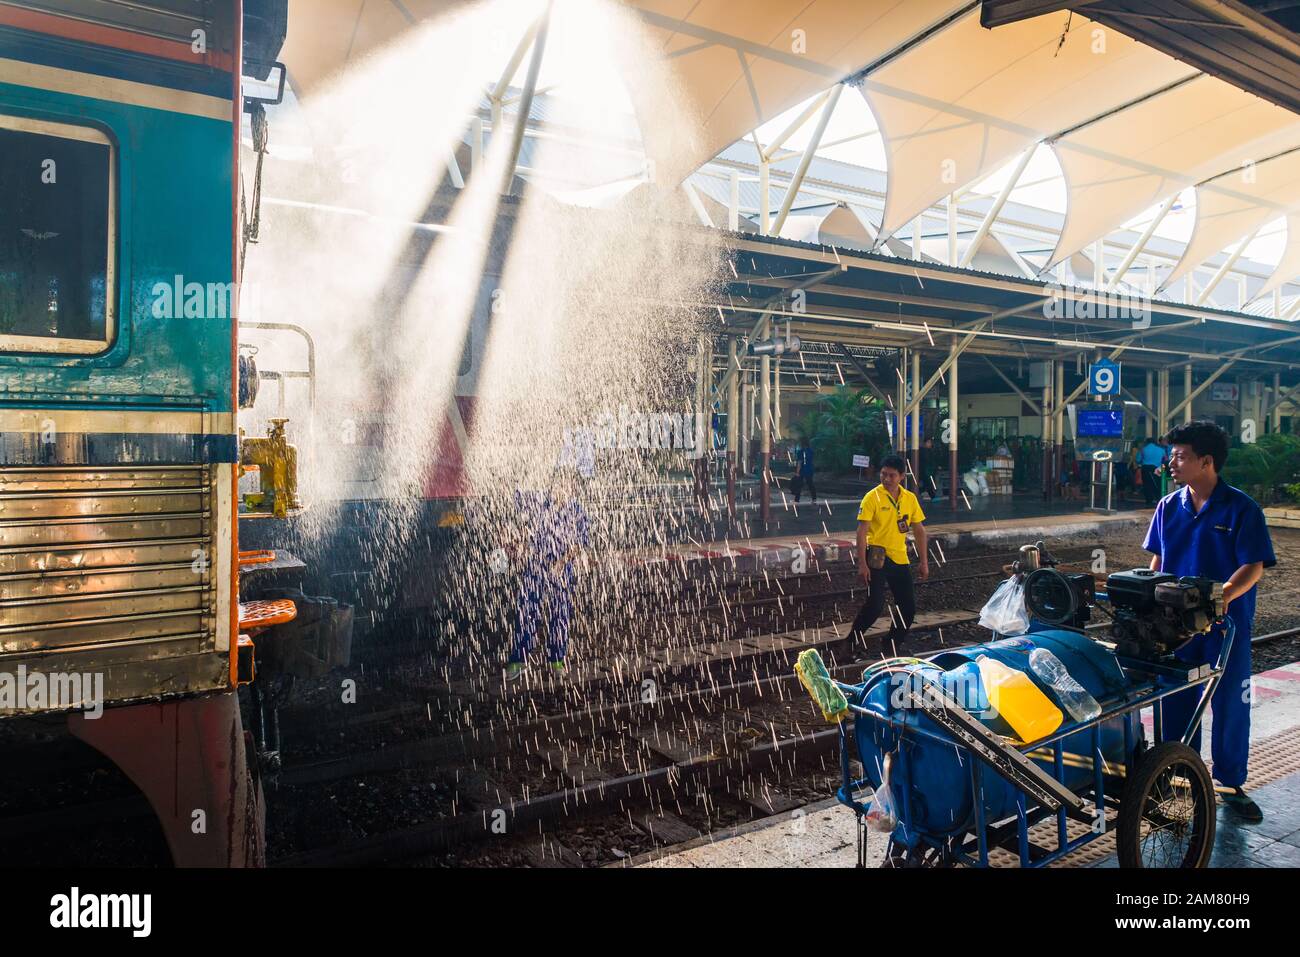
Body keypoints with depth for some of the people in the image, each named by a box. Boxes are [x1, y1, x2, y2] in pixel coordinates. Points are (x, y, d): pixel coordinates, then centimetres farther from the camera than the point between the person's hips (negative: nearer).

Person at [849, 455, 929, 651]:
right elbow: (862, 531, -13)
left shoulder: (910, 498, 4)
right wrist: (862, 564, -18)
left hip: (900, 559, 5)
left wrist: (924, 562, 8)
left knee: (909, 607, 5)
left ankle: (892, 648, 21)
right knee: (875, 605, -14)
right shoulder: (872, 497, -10)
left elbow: (919, 531, 11)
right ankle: (853, 640, 7)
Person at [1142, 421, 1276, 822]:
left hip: (1226, 623, -4)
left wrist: (1224, 595, -31)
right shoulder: (1169, 507, 4)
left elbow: (1253, 567, -14)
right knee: (1176, 701, 10)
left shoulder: (1241, 508, -9)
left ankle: (1232, 784, 24)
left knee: (1230, 704, 8)